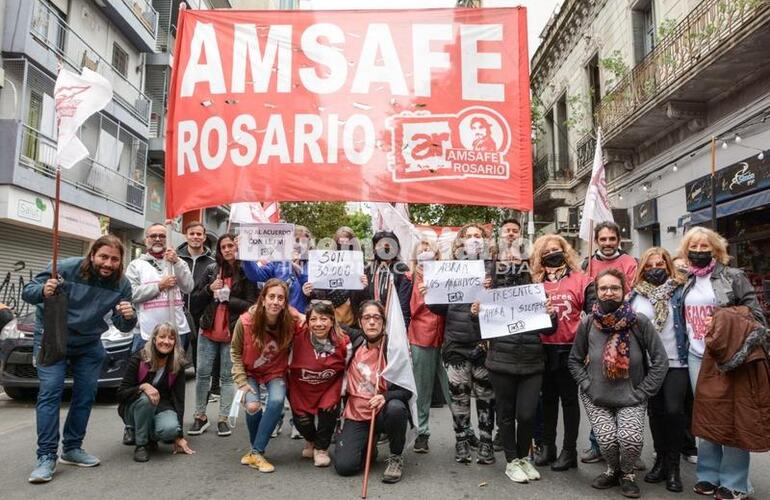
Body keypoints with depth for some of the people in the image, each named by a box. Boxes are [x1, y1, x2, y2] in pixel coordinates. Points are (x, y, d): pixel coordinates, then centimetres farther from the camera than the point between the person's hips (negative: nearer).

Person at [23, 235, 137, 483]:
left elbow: (122, 326, -7)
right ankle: (46, 457, -9)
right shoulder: (66, 268, -22)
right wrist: (43, 291, -38)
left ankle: (72, 449, 19)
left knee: (86, 395, 4)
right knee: (50, 391, -13)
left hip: (89, 344, 4)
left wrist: (129, 316, -31)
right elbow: (27, 291, -15)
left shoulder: (122, 285, -11)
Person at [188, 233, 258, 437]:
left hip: (233, 332, -3)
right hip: (208, 330, 3)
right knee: (202, 373, 6)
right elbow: (195, 301, 7)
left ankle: (223, 418, 14)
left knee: (227, 376, 5)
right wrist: (209, 289, -10)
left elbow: (251, 305, -7)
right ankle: (200, 416, 19)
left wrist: (227, 298, -16)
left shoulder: (246, 273, -3)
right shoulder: (211, 270, 6)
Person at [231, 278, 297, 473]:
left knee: (277, 401, -28)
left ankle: (256, 453, -13)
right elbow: (235, 353, -7)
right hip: (250, 372, 0)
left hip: (276, 373, 0)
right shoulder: (245, 321, -23)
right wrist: (242, 382, -12)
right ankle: (257, 448, 6)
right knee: (252, 406, -24)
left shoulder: (290, 324, -22)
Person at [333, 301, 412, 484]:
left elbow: (407, 389, -15)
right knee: (344, 466, -16)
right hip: (357, 414, 2)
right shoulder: (354, 341, -2)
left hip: (384, 413, -2)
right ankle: (369, 446, 20)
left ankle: (396, 457, -8)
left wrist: (385, 397, -32)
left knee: (396, 407, -37)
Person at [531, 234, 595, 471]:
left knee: (569, 399, 8)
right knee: (547, 398, 14)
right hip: (543, 349, 3)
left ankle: (569, 450, 19)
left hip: (570, 349, -3)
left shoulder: (581, 280, -3)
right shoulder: (536, 282, 6)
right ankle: (547, 446, 25)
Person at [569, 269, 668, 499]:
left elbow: (660, 361, -7)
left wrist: (642, 392, -8)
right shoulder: (587, 323, -7)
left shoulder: (639, 322, -13)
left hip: (631, 398, -1)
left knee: (631, 438, -21)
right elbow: (574, 360, 5)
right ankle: (613, 470, 21)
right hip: (596, 397, 1)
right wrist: (588, 386, -6)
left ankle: (627, 474, 14)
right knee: (607, 440, -16)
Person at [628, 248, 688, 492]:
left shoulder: (679, 291, 1)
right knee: (655, 412, 10)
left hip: (675, 361, -2)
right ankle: (660, 459, 26)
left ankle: (673, 465, 5)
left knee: (673, 410, -12)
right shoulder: (635, 295, 6)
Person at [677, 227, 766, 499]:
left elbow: (755, 313, -7)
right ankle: (708, 474, 20)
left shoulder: (733, 276, -3)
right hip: (697, 356, 5)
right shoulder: (687, 283, 13)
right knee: (704, 415, 10)